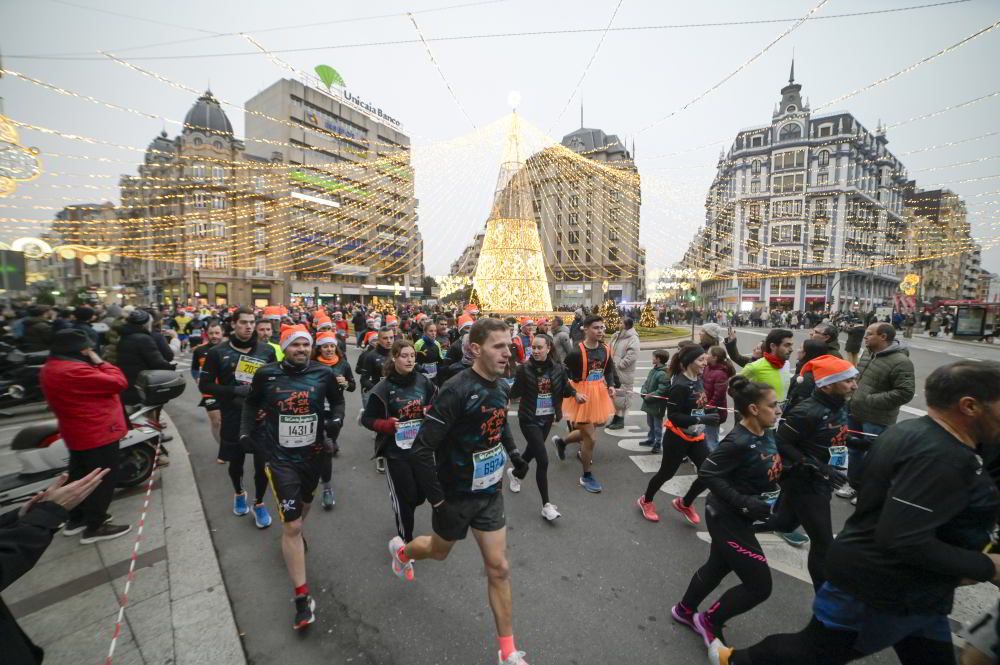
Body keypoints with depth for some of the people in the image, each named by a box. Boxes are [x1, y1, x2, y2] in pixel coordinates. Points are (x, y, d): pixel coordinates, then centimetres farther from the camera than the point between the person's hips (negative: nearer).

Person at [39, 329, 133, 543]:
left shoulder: (51, 368, 8)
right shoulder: (73, 371, -27)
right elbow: (118, 382, -25)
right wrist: (100, 362, -17)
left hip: (79, 433, 11)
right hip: (98, 434, -11)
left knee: (81, 476, 22)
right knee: (103, 479, 2)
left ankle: (76, 519, 36)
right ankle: (95, 527, 12)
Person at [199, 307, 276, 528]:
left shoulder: (267, 351, 0)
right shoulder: (218, 352, -4)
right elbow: (204, 385, -3)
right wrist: (234, 390, -17)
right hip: (233, 417, 0)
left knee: (263, 463, 3)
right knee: (236, 462, 18)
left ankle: (259, 503, 28)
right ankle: (239, 493, 47)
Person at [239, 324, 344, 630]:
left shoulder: (323, 373, -9)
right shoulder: (267, 374, -10)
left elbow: (337, 400, 7)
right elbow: (251, 403, 10)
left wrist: (337, 418, -12)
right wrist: (246, 431, 0)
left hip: (313, 454, 3)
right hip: (281, 459, -2)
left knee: (304, 503, 29)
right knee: (291, 526, -5)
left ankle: (295, 535, 63)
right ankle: (302, 596, 6)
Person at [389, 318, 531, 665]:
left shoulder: (501, 387, -5)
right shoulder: (456, 391, -29)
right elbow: (422, 448, -26)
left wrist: (512, 452, 6)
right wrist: (436, 499, -22)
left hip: (490, 492, 5)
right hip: (457, 494, -4)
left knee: (498, 567, 10)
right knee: (439, 551, 24)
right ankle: (401, 550, 58)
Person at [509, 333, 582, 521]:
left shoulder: (557, 369, -5)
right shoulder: (524, 369, -14)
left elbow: (564, 389, 7)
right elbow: (515, 393, -11)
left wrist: (575, 394, -10)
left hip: (547, 418, 5)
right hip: (529, 419, -4)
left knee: (532, 452, 23)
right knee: (543, 460, -10)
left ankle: (515, 474, 55)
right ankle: (546, 505, 5)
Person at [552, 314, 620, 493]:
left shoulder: (605, 349, -3)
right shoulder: (576, 352, -22)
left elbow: (609, 370, 12)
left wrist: (611, 386, -3)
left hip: (599, 393, 7)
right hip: (582, 395, -7)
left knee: (587, 432, 21)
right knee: (591, 438, 2)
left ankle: (562, 441, 48)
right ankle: (587, 477, 23)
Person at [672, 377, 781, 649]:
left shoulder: (768, 435, -2)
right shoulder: (739, 442, -28)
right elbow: (707, 473, -26)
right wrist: (743, 502, -27)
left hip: (739, 517, 9)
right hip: (727, 518, -9)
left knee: (718, 567, 25)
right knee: (759, 585, 1)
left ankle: (684, 610, 47)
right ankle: (710, 621, 24)